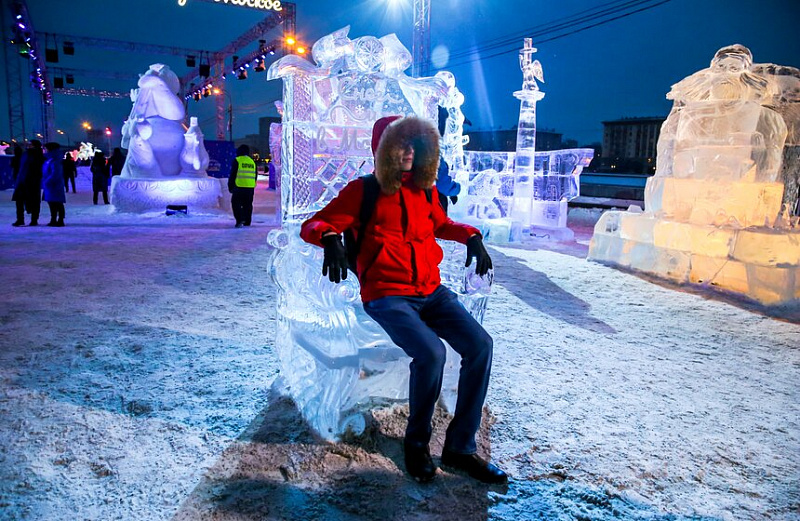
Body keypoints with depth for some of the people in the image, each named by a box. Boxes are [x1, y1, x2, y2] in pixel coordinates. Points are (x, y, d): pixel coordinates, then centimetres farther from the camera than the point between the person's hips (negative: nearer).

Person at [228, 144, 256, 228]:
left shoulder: (237, 160, -4)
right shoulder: (252, 161, 14)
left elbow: (232, 174, -4)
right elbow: (255, 176, 19)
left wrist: (230, 186, 4)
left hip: (239, 187, -5)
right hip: (250, 187, 5)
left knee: (236, 203, 2)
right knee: (248, 205, 12)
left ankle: (239, 220, -10)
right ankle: (247, 222, 16)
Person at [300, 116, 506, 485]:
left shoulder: (425, 188, 13)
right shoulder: (364, 190, -1)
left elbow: (440, 224, 33)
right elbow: (312, 225, -4)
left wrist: (471, 237, 13)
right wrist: (330, 238, -28)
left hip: (430, 291, 5)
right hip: (387, 296, -5)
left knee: (479, 344, -17)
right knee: (431, 353, -30)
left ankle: (460, 447, -3)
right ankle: (417, 442, -1)